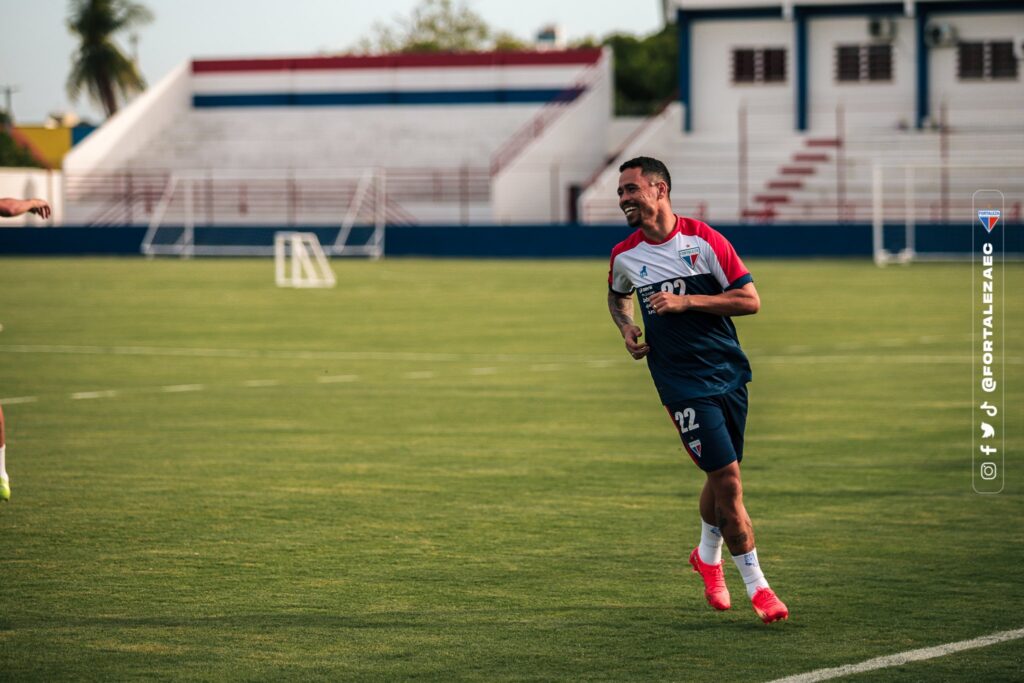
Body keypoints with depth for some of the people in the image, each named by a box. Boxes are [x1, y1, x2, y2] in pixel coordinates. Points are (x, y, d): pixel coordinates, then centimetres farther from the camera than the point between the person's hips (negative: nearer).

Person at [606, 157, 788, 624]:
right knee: (727, 477, -12)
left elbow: (750, 300, -8)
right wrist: (626, 328, 5)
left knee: (722, 476, 11)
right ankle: (755, 585, -4)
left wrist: (685, 301, -16)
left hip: (729, 370, 1)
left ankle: (708, 555, 39)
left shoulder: (703, 240, -5)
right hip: (681, 382, -1)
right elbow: (616, 297, 26)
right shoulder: (624, 256, 2)